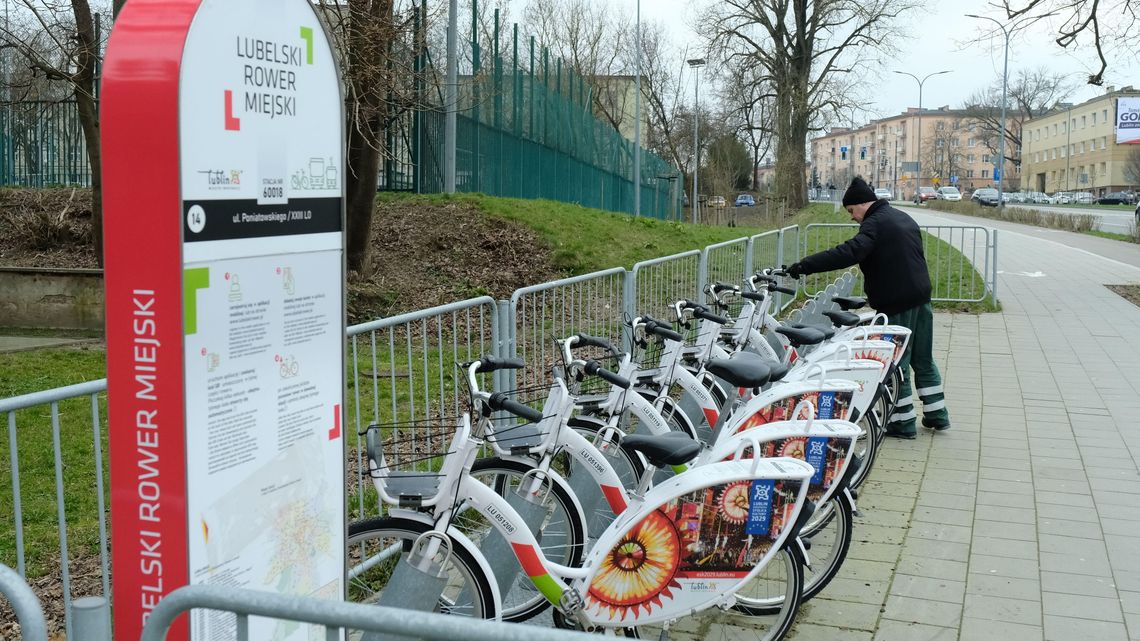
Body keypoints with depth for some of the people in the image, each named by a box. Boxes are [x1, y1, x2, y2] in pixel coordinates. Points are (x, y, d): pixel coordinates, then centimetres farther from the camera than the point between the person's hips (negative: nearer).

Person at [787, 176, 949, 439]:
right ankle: (936, 414, 25)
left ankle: (903, 422, 6)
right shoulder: (904, 218, 16)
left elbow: (850, 252, -30)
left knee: (896, 362, 0)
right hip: (921, 297, 9)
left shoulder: (876, 223, -14)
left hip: (897, 303, -9)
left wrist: (805, 266, -34)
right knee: (923, 360, 17)